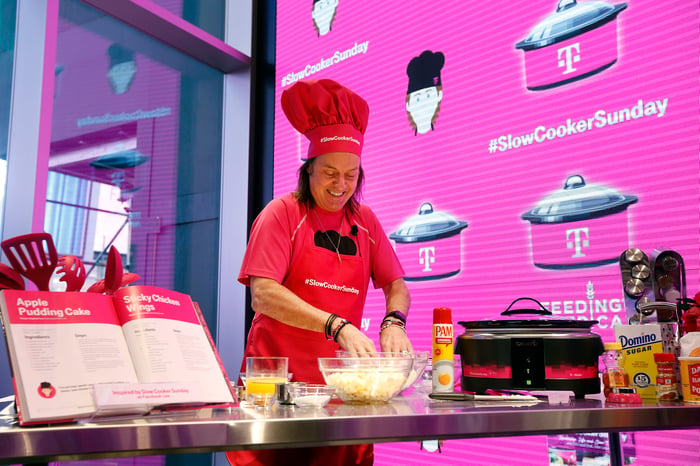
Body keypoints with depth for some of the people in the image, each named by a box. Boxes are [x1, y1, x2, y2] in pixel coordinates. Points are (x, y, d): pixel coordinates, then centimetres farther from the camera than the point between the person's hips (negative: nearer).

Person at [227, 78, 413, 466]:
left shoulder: (365, 222, 9)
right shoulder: (283, 213, -4)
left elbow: (396, 284, 9)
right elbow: (262, 295, -15)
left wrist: (394, 321, -14)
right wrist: (337, 326, -26)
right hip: (278, 378, -3)